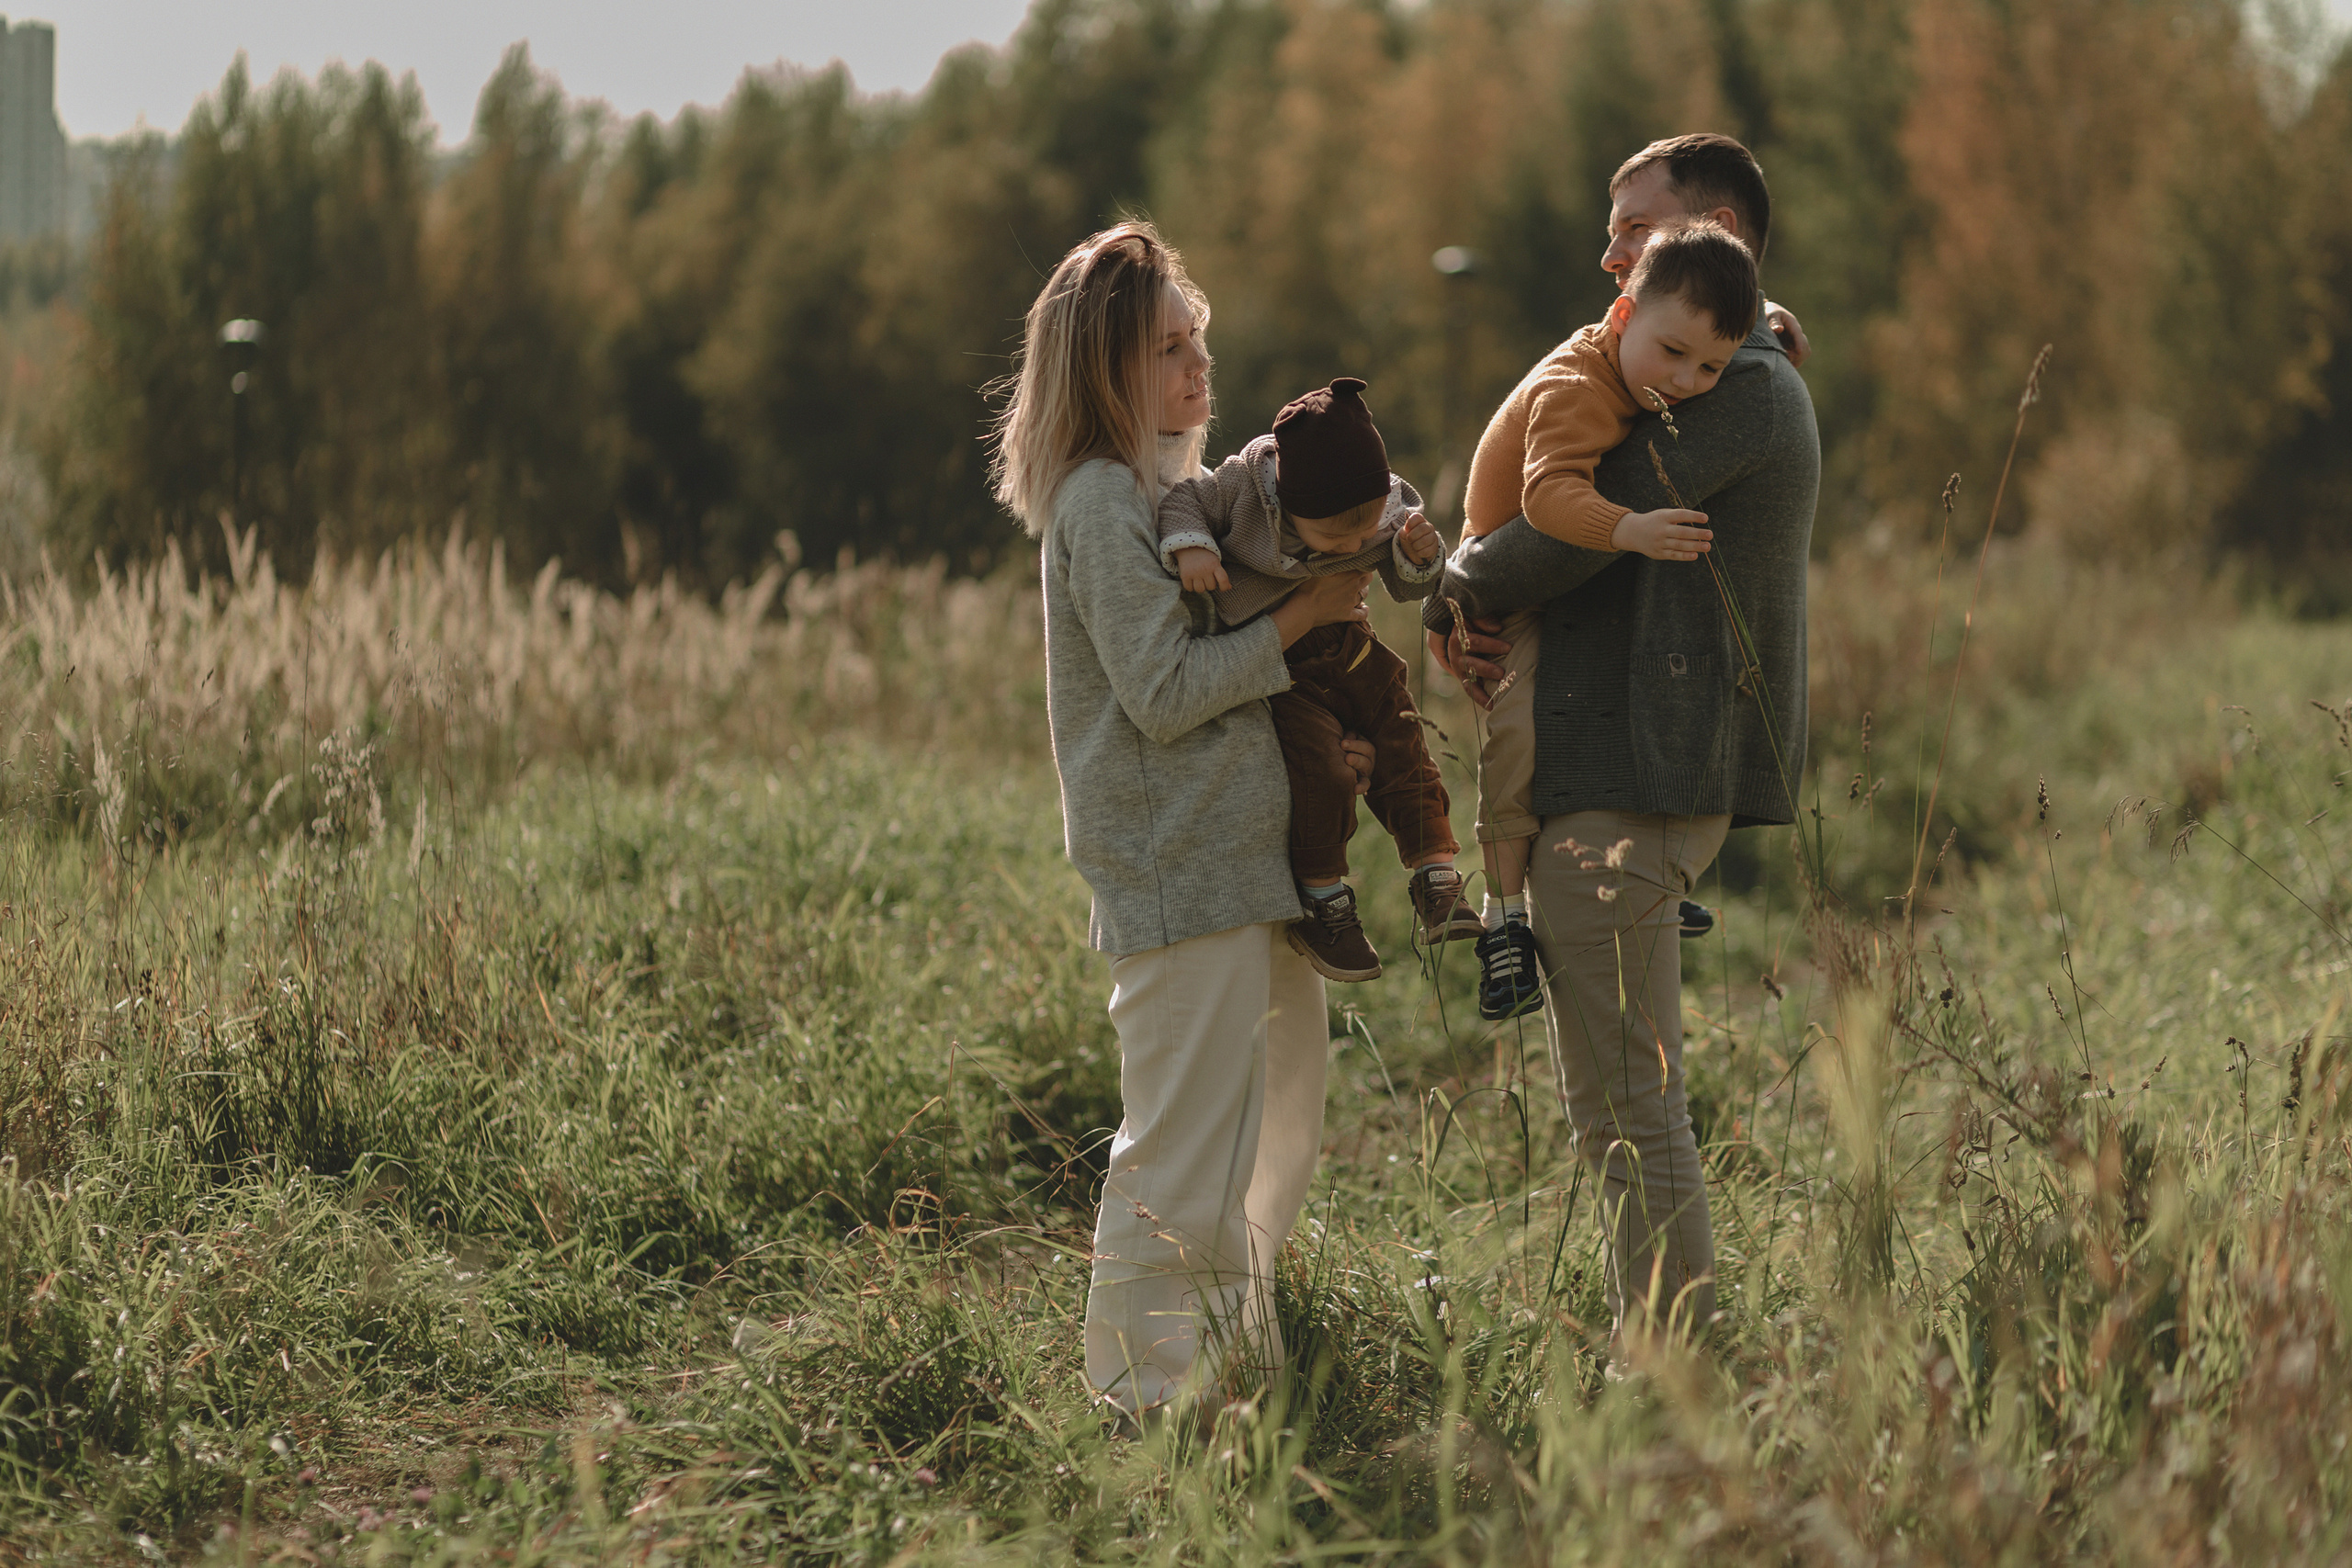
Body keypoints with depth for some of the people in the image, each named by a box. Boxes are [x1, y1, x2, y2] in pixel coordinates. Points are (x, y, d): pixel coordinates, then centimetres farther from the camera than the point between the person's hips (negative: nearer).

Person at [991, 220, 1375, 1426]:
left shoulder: (1164, 486, 17)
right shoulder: (1100, 500, -13)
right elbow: (1164, 690, -19)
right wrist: (1301, 617, -12)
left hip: (1237, 858, 10)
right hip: (1178, 874, -10)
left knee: (1277, 1109, 19)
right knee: (1181, 1147, -7)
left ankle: (1239, 1357, 30)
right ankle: (1142, 1396, 1)